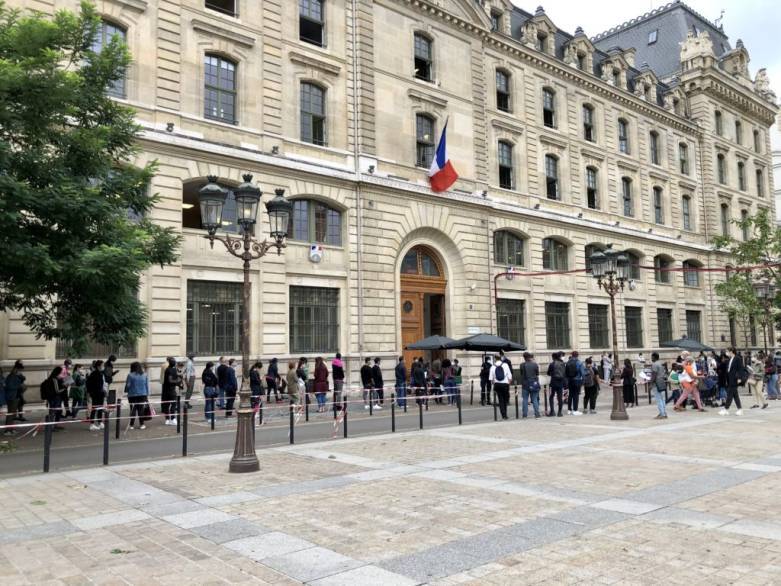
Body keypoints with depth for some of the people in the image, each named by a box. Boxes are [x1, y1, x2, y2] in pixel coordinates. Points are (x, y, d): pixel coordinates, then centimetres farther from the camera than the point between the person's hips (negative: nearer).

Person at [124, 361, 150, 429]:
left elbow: (127, 385, -7)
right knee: (141, 410, 6)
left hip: (132, 395, -2)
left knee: (133, 410, 5)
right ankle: (142, 424, 8)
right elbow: (147, 386, 5)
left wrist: (126, 392, 13)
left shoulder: (130, 375, -9)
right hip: (142, 395, 2)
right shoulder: (144, 375, 3)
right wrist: (147, 395, 12)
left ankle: (131, 425, 7)